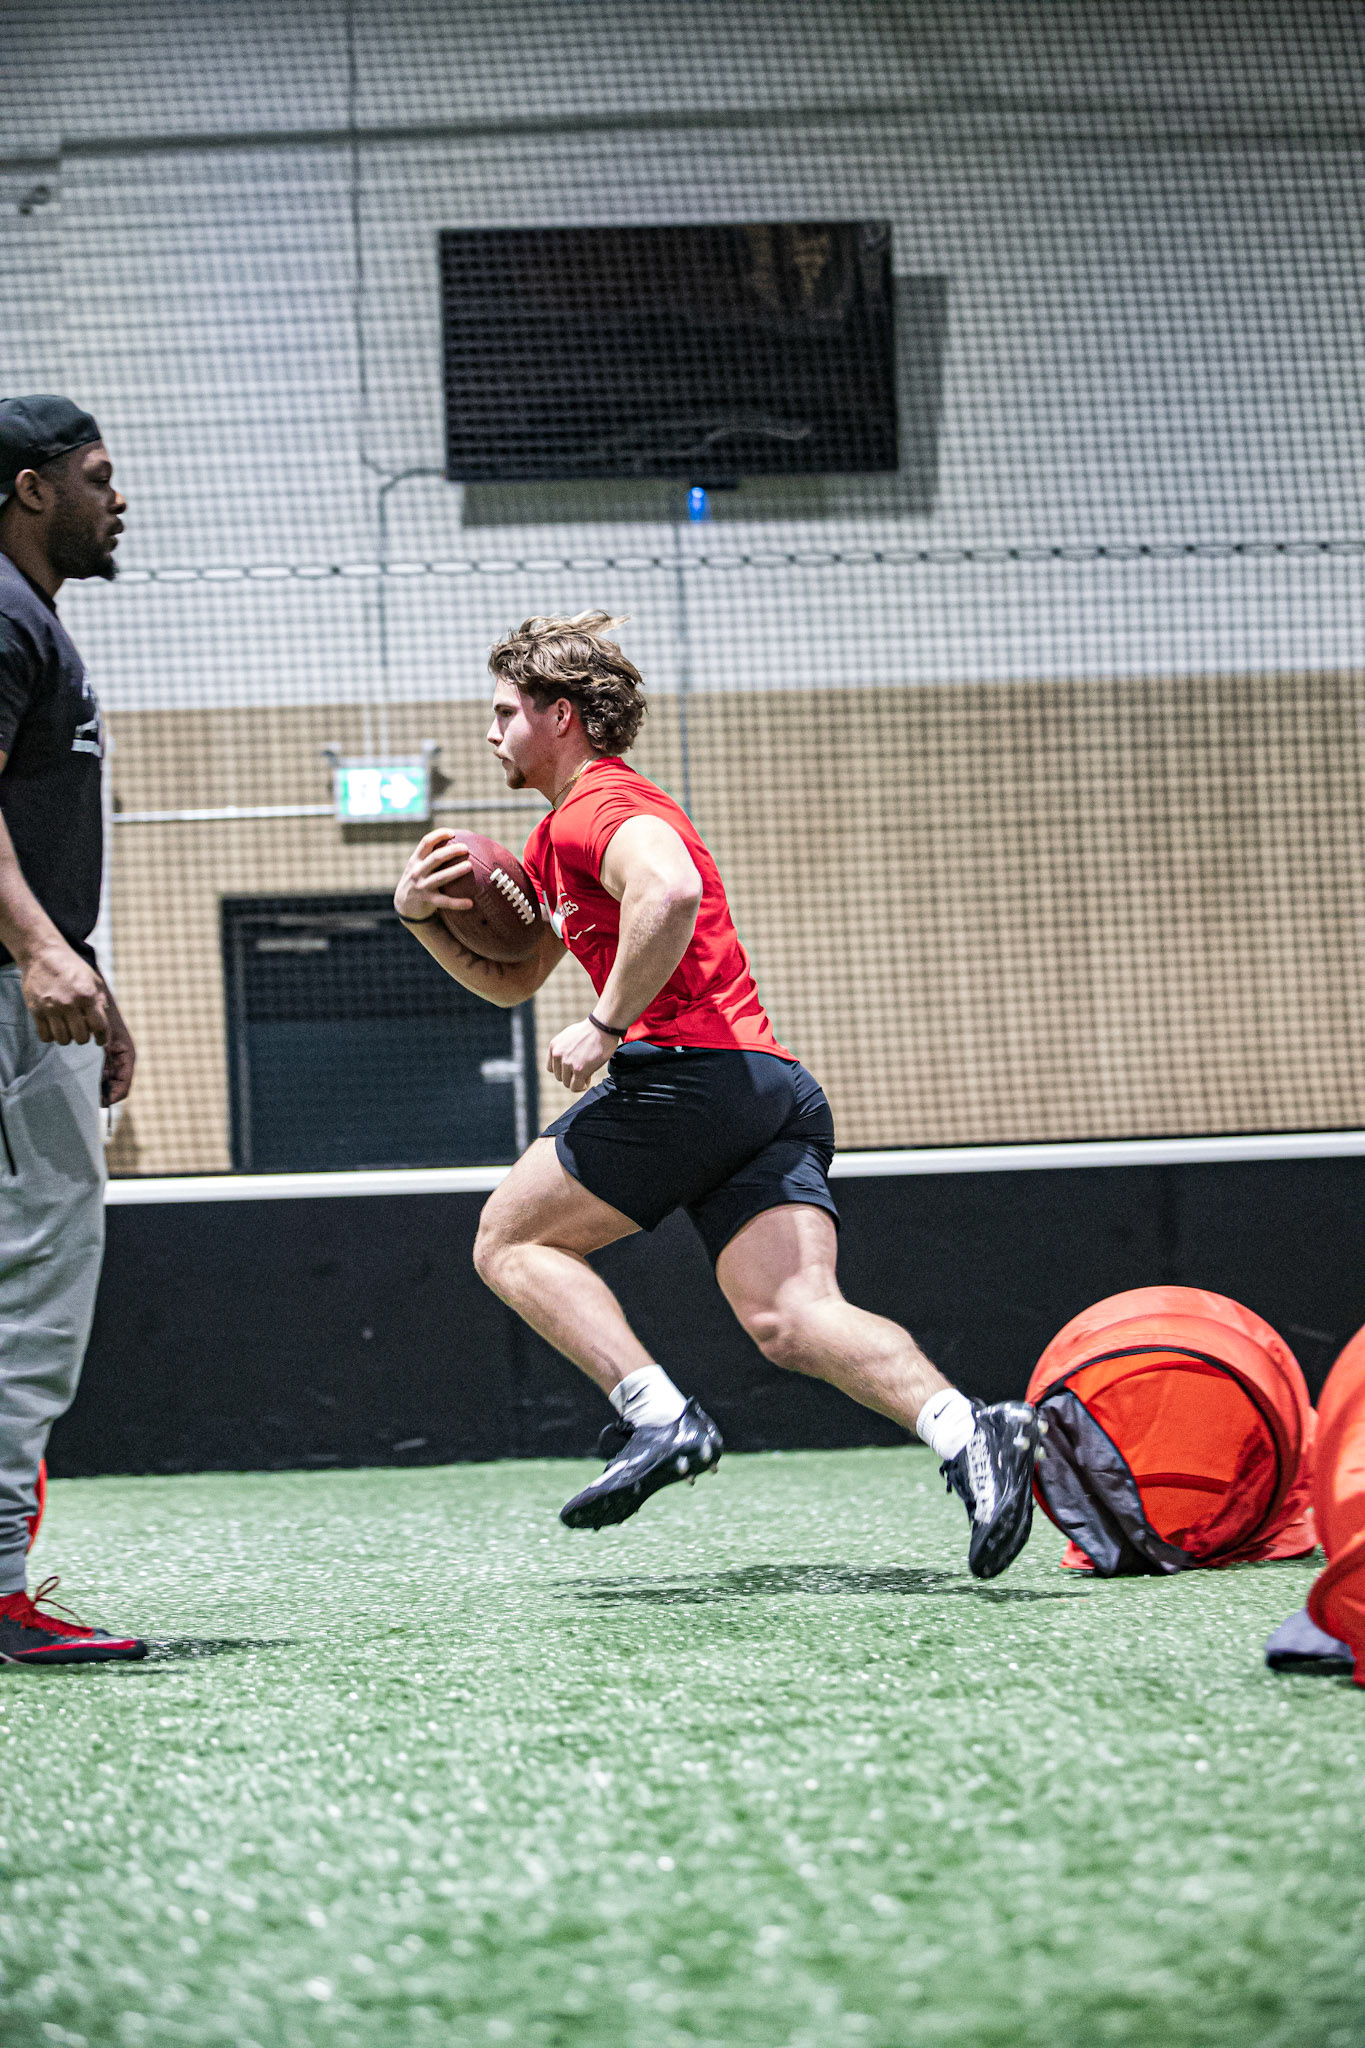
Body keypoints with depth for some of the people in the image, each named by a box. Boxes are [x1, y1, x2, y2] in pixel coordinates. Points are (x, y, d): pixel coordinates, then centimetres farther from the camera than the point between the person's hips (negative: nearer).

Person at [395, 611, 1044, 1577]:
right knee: (793, 1318, -9)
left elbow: (669, 891, -26)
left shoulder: (598, 803, -3)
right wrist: (426, 917, 22)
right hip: (776, 1090, 9)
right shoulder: (555, 836, 30)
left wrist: (605, 1026, -18)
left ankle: (660, 1415, -13)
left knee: (510, 1241, 5)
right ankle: (966, 1429, -32)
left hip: (689, 1070, -9)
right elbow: (512, 979, 38)